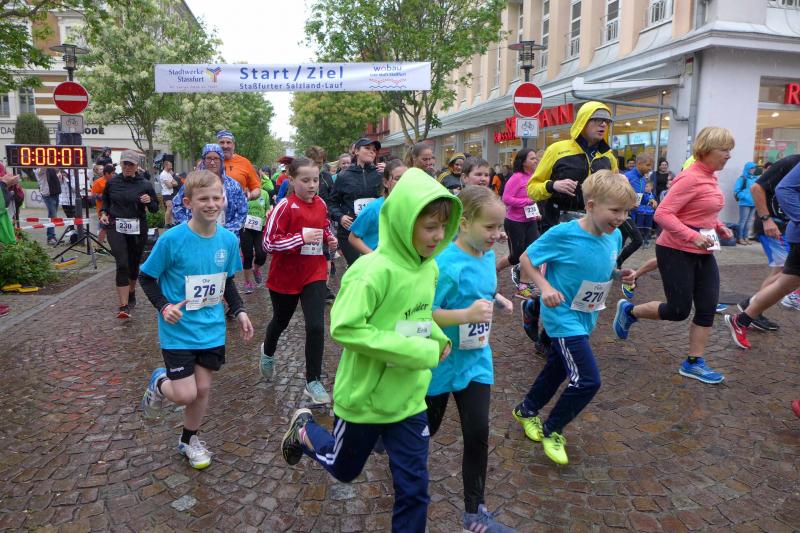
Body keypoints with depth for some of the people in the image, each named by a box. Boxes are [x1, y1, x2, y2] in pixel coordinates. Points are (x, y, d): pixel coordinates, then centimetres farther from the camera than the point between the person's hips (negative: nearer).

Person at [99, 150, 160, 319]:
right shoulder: (112, 182, 3)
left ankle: (131, 293, 42)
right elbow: (105, 200, 21)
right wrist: (104, 213, 2)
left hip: (137, 229, 1)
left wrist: (149, 202, -16)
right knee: (122, 264, -13)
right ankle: (124, 306, -14)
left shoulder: (145, 184, -1)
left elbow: (155, 208, 6)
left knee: (134, 263, 14)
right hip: (116, 228, 0)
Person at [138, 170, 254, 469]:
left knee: (202, 388, 12)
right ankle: (159, 383, 31)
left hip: (212, 329, 4)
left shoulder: (228, 240, -4)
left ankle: (189, 440, 38)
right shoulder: (172, 239, -18)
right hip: (178, 331, -4)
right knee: (185, 395, -5)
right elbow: (146, 277, -5)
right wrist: (163, 306, -19)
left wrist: (239, 311, 2)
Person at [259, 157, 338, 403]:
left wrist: (330, 239, -1)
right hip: (285, 277, -3)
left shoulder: (321, 204, 0)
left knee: (316, 326, -10)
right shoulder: (285, 206, -16)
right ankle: (268, 352, 54)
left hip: (314, 275, 3)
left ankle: (313, 382, 6)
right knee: (281, 321, 20)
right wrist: (301, 237, -27)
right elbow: (268, 242, -20)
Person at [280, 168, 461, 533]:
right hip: (364, 396, -5)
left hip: (409, 399, 5)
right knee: (343, 469, 22)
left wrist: (437, 338, -6)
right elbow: (344, 327, -30)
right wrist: (418, 351, -28)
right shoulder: (375, 270, -27)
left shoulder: (429, 267, -3)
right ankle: (303, 429, 49)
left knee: (414, 487, 10)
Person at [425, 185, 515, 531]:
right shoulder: (447, 264, -27)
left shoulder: (487, 255, -2)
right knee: (425, 429, 16)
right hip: (440, 361, -5)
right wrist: (466, 315, -38)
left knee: (477, 434, 5)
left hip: (475, 360, 6)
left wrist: (496, 298, 1)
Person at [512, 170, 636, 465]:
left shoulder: (614, 236, -3)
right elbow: (526, 258, -13)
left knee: (557, 369, 23)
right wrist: (545, 286, -25)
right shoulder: (563, 234, -23)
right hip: (562, 316, -7)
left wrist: (620, 274, -7)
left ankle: (526, 411, 48)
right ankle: (551, 430, 15)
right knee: (588, 380, -10)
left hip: (585, 317, 8)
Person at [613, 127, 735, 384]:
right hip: (677, 252, -9)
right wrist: (693, 237, -31)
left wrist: (718, 226, 8)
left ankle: (693, 363, 15)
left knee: (708, 308, 5)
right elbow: (662, 214, -25)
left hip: (703, 253, 9)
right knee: (678, 311, -2)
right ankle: (628, 311, 21)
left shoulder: (709, 177, 9)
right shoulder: (690, 178, -19)